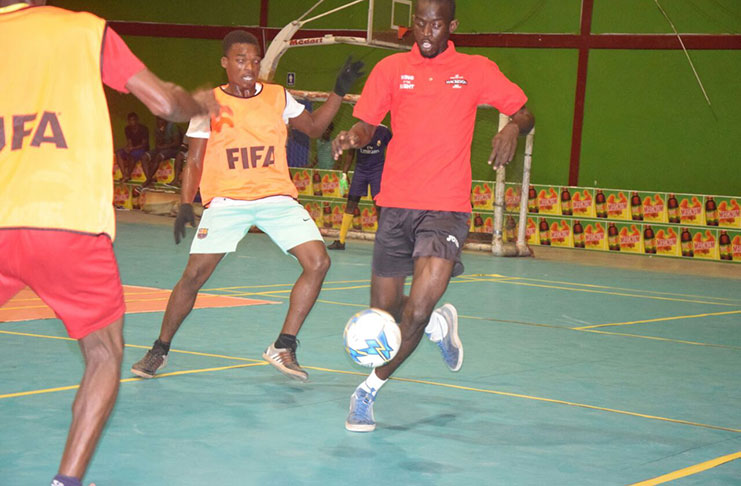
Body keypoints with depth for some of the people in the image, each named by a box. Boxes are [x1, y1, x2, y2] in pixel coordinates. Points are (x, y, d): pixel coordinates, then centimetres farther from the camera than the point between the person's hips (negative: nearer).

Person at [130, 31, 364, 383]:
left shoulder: (278, 97, 7)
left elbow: (313, 127, 20)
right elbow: (194, 161, 4)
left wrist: (339, 92, 7)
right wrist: (185, 205, -8)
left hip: (277, 198, 3)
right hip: (226, 201, -2)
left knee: (318, 262, -14)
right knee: (194, 274, -10)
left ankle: (283, 347, -2)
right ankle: (159, 350, 11)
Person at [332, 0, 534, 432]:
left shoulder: (476, 70, 3)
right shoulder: (391, 69, 7)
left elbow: (524, 112, 9)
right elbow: (367, 124, 9)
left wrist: (514, 128, -14)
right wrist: (352, 136, -15)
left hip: (447, 207, -3)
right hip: (396, 203, 3)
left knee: (418, 309, -17)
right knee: (383, 311, 8)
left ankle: (370, 390, 2)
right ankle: (438, 324, 41)